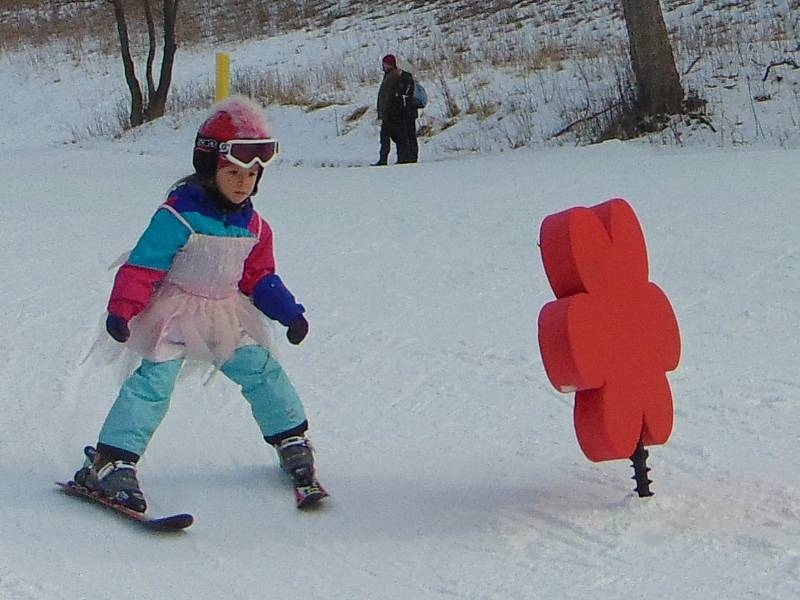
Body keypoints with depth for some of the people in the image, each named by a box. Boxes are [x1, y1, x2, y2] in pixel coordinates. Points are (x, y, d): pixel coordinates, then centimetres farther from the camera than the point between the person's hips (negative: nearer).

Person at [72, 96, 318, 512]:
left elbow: (259, 277, 14)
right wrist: (121, 309, -31)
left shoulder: (252, 225, 3)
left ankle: (292, 441, 20)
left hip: (226, 314, 6)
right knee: (155, 378, -18)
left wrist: (290, 313, 5)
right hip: (174, 311, -6)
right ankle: (110, 462, -17)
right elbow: (143, 264, -21)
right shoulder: (179, 214, -19)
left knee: (260, 369, 0)